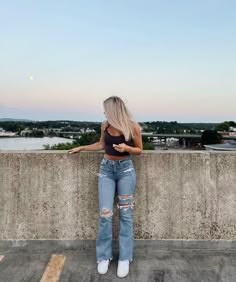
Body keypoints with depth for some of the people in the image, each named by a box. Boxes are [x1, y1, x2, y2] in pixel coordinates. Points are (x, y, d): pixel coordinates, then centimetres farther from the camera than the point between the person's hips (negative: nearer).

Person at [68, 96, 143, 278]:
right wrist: (81, 148, 20)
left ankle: (125, 258, 19)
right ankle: (104, 256, 18)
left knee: (125, 214, 4)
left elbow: (139, 150, 0)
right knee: (105, 214, -1)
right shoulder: (105, 125, 0)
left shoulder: (133, 127, -10)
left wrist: (126, 148, -20)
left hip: (126, 169, -2)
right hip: (106, 169, 3)